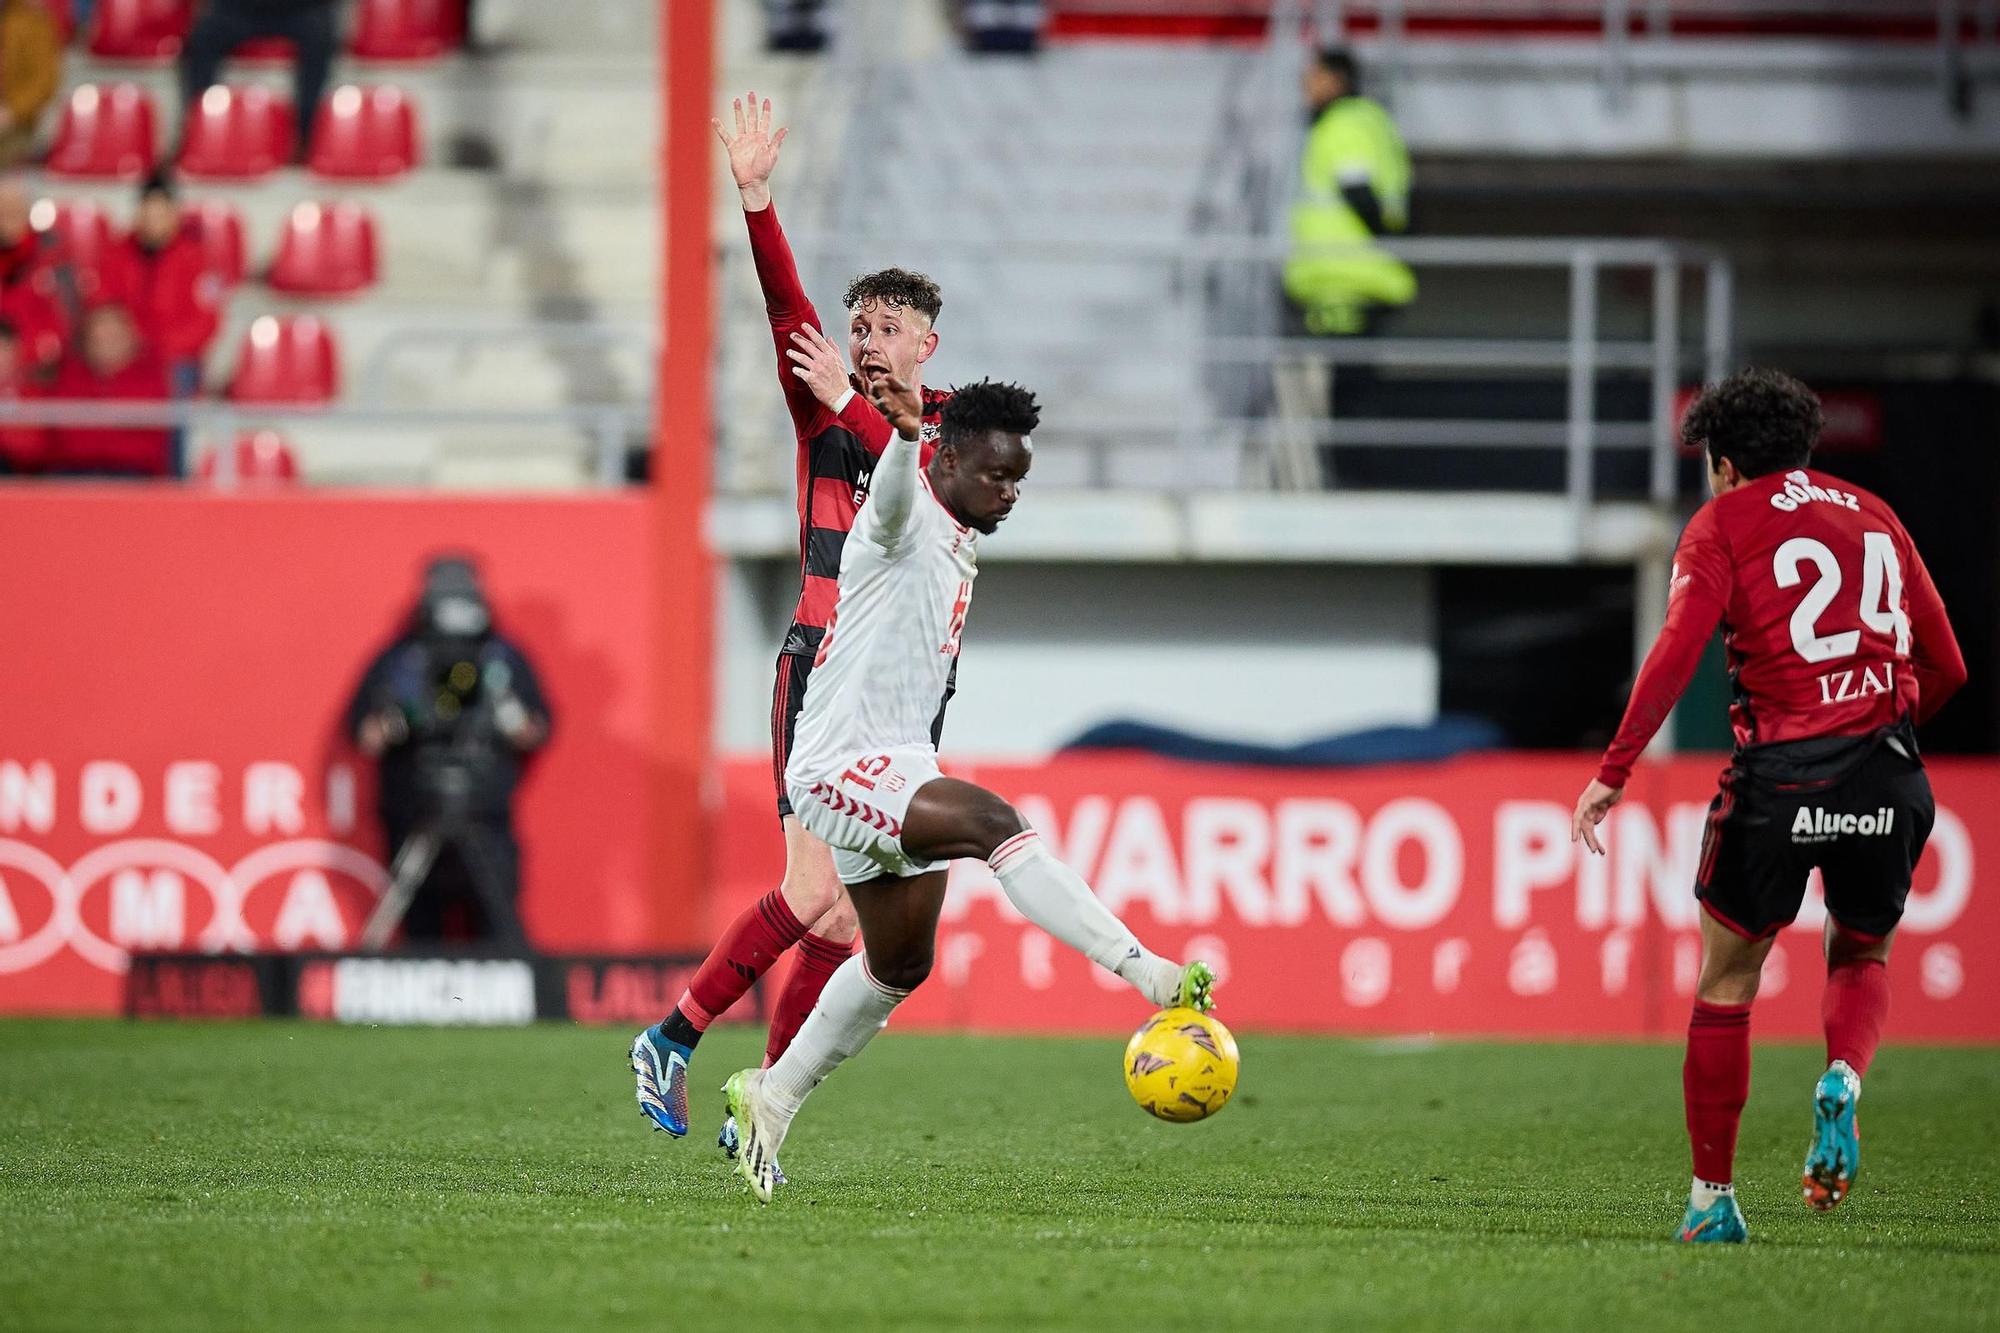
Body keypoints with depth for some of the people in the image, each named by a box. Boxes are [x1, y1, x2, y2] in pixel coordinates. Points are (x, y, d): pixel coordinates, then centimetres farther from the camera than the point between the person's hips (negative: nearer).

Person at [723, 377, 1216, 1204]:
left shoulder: (958, 548, 16)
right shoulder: (906, 521, -12)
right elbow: (892, 492, -37)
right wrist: (903, 431, -58)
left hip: (896, 769, 10)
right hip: (840, 768, -10)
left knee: (901, 964, 17)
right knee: (996, 823, -30)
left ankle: (771, 1097, 31)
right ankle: (1149, 974, -42)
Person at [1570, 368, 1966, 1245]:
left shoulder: (1724, 522, 4)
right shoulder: (1872, 515, 18)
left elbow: (1677, 652, -10)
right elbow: (1945, 668, 17)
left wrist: (1613, 773, -10)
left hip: (1781, 776, -3)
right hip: (1888, 777, 3)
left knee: (1727, 982, 12)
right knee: (1862, 956, 25)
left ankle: (1711, 1198, 13)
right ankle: (1843, 1079, -7)